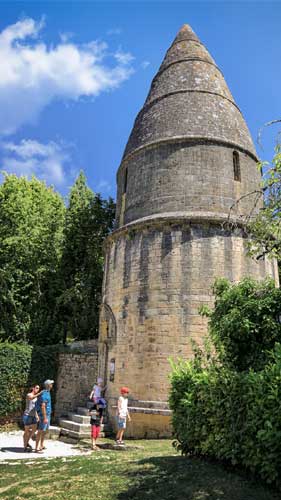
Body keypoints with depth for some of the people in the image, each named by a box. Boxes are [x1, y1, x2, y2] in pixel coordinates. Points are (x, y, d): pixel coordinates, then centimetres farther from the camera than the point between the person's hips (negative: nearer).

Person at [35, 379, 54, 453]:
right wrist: (45, 418, -25)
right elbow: (43, 406, -24)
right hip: (44, 415, -10)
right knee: (41, 431, -4)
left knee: (45, 430, 17)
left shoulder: (47, 393, 11)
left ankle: (41, 446, 27)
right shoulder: (44, 394, -21)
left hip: (47, 414, 10)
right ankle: (37, 448, 2)